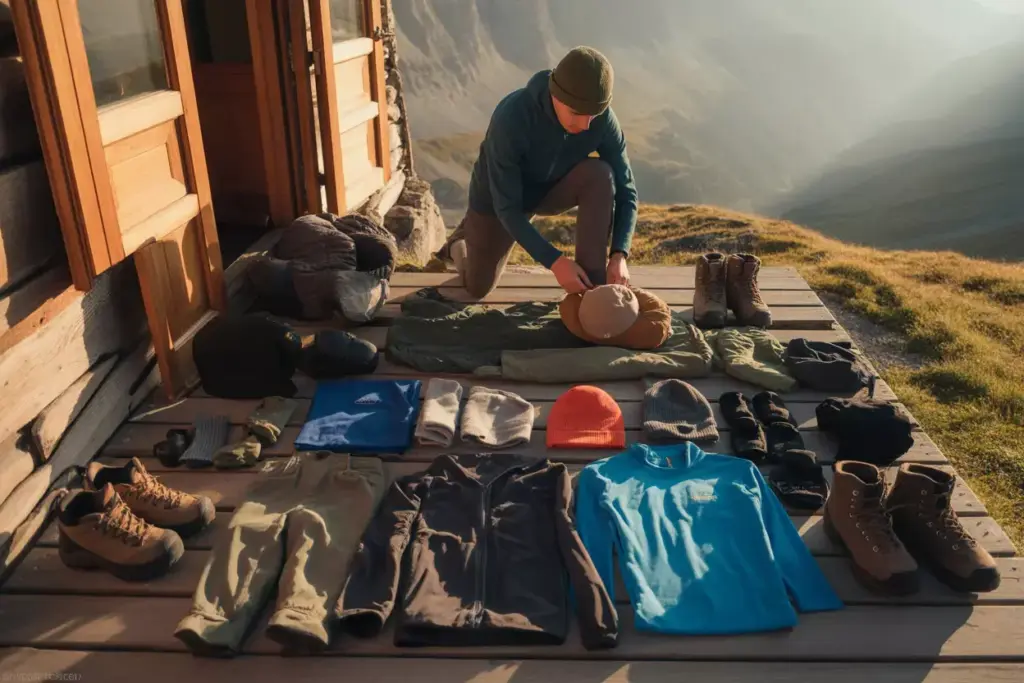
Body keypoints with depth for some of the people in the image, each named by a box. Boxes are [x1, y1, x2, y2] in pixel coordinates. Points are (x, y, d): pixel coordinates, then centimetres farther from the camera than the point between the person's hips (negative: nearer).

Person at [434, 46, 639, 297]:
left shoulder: (603, 118, -28)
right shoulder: (511, 117, -40)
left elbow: (625, 190, -20)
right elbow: (507, 207, -35)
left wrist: (619, 255, -36)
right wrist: (554, 262, -43)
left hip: (552, 188, 2)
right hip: (501, 198, -2)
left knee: (600, 175, -31)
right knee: (478, 289, 10)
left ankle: (592, 286, -22)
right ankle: (467, 236, 42)